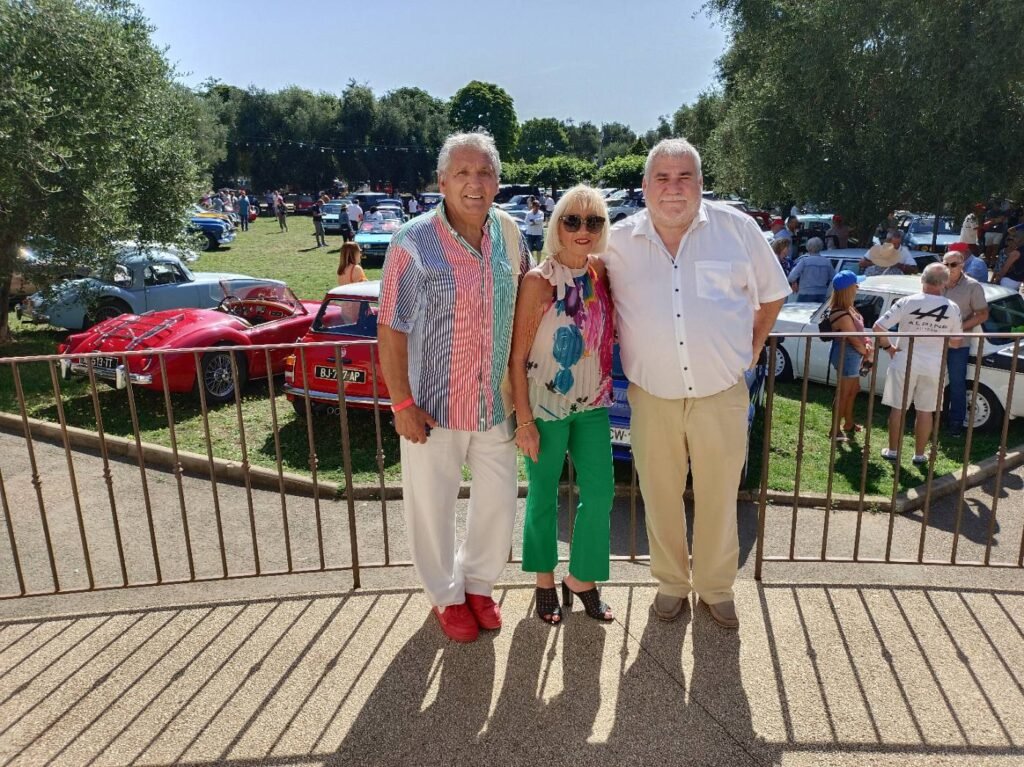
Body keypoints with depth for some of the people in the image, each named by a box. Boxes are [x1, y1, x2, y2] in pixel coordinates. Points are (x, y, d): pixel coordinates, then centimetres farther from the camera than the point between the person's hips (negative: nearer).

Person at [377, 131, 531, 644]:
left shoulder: (508, 232, 0)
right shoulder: (414, 242, -14)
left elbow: (527, 301, 13)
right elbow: (391, 328, -11)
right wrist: (402, 402, -14)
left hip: (495, 404, 4)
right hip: (433, 406, -4)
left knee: (499, 504, 15)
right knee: (433, 508, 12)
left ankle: (477, 582, 42)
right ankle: (446, 596, 37)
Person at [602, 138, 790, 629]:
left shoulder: (736, 229, -3)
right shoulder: (619, 241, -2)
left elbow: (771, 294, 10)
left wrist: (751, 348, 7)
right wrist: (630, 353, 6)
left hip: (721, 393, 0)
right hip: (652, 396, 1)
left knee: (719, 498, 12)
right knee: (660, 497, 13)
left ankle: (716, 587, 34)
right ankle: (671, 583, 35)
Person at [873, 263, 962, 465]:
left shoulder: (906, 302, -11)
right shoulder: (952, 309, -4)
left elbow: (878, 328, -14)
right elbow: (955, 343, 7)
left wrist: (887, 347, 2)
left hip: (905, 362, -2)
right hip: (933, 365, 2)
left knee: (897, 408, 10)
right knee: (925, 411, 12)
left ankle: (892, 451, 20)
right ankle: (919, 454, 22)